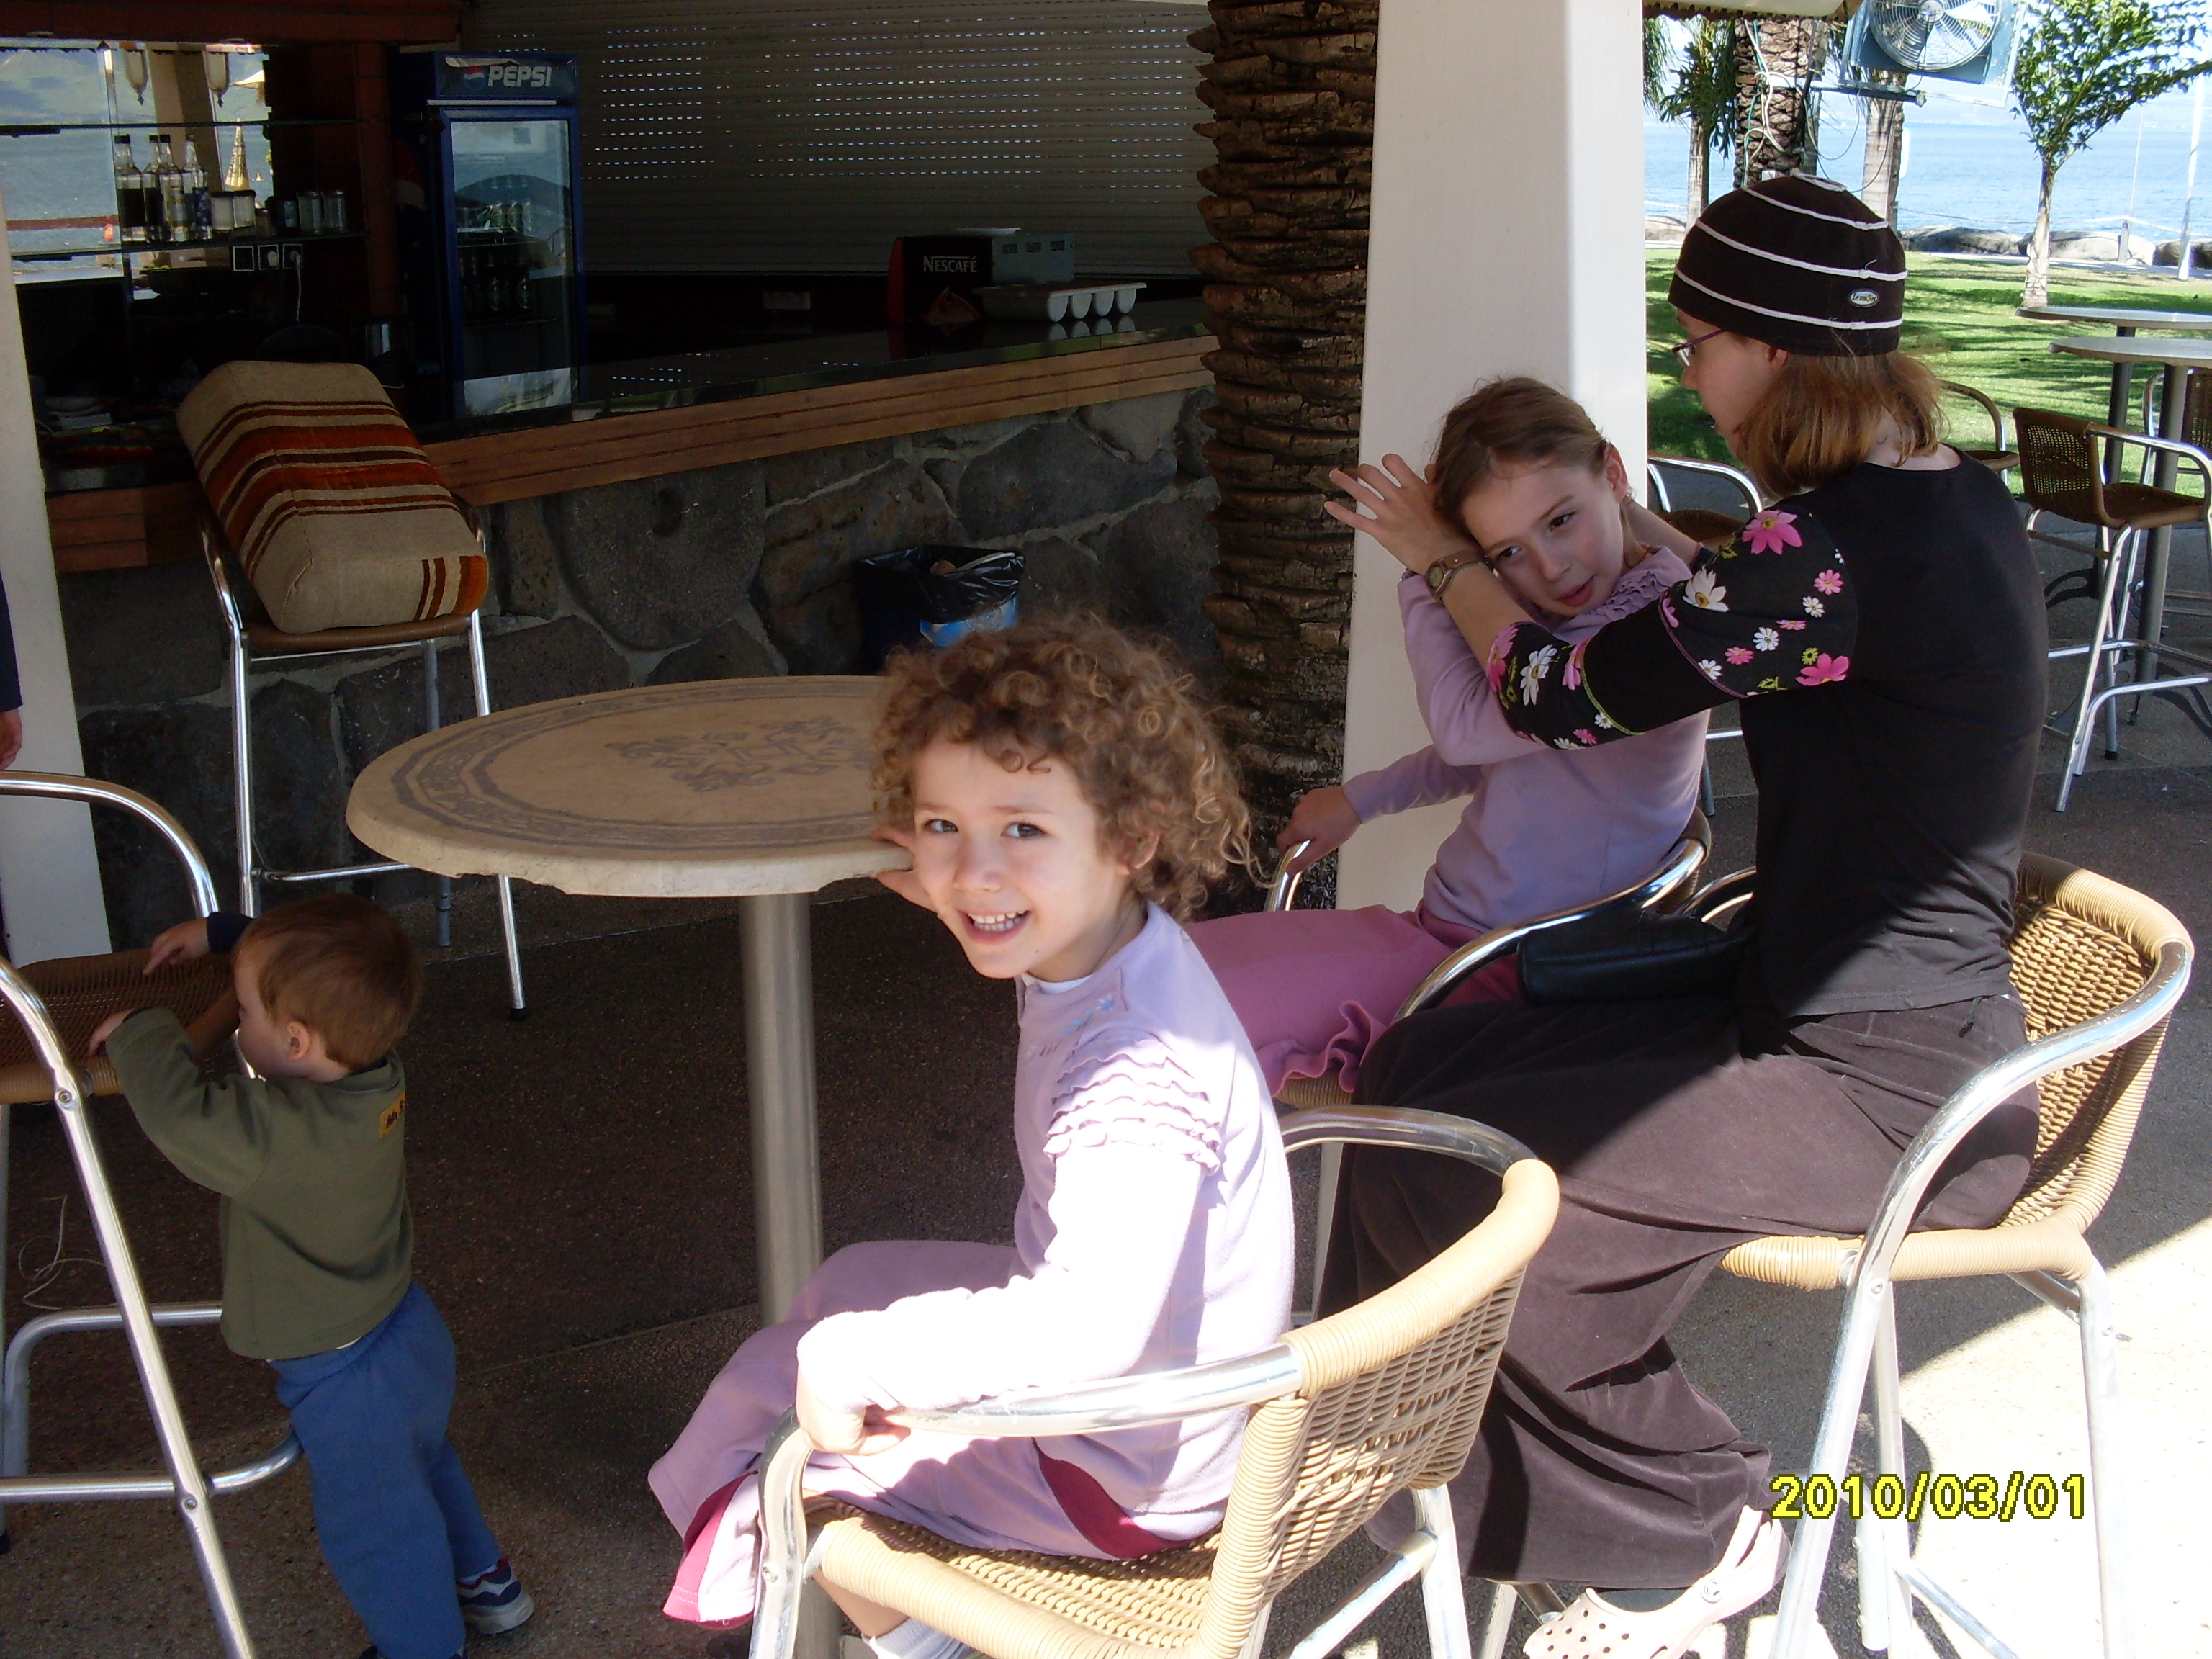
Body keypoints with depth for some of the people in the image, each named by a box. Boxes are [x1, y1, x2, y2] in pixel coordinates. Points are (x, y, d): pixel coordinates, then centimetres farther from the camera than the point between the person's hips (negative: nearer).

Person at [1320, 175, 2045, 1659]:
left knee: (1429, 1176, -13)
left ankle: (1693, 1526, 9)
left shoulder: (1831, 550, -23)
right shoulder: (1959, 497, 7)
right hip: (1910, 1031, 10)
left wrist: (1448, 558, 4)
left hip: (1885, 1100, -10)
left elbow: (1559, 696, -13)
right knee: (1427, 1062, 6)